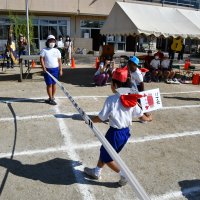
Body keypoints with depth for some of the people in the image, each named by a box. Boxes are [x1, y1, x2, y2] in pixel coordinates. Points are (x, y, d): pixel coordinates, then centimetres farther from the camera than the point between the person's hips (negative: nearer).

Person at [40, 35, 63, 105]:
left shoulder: (57, 51, 10)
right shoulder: (44, 50, 3)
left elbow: (59, 60, 9)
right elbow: (41, 59, -5)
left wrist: (60, 70, 3)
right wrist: (43, 67, -18)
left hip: (55, 69, 3)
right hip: (47, 69, -2)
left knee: (54, 84, 7)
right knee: (49, 84, -3)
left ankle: (52, 97, 19)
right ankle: (51, 99, 2)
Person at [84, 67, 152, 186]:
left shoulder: (111, 99, -19)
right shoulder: (130, 98, -2)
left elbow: (101, 118, -15)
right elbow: (140, 115, 5)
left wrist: (90, 120, 3)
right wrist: (148, 119, 27)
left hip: (115, 132, -7)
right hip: (126, 132, 7)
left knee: (106, 157, 15)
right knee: (104, 151, 25)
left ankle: (124, 174, 15)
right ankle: (96, 172, 42)